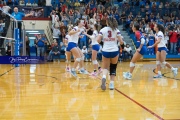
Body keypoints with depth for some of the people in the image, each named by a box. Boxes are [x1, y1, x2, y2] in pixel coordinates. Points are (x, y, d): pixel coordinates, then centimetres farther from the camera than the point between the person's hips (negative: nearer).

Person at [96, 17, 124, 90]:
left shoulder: (103, 30, 1)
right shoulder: (116, 30, 1)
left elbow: (98, 40, -8)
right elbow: (121, 41, -5)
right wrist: (122, 45, 15)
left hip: (105, 51, 0)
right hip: (114, 51, 0)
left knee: (105, 67, 12)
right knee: (113, 68, 16)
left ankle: (104, 77, -20)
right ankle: (111, 83, 8)